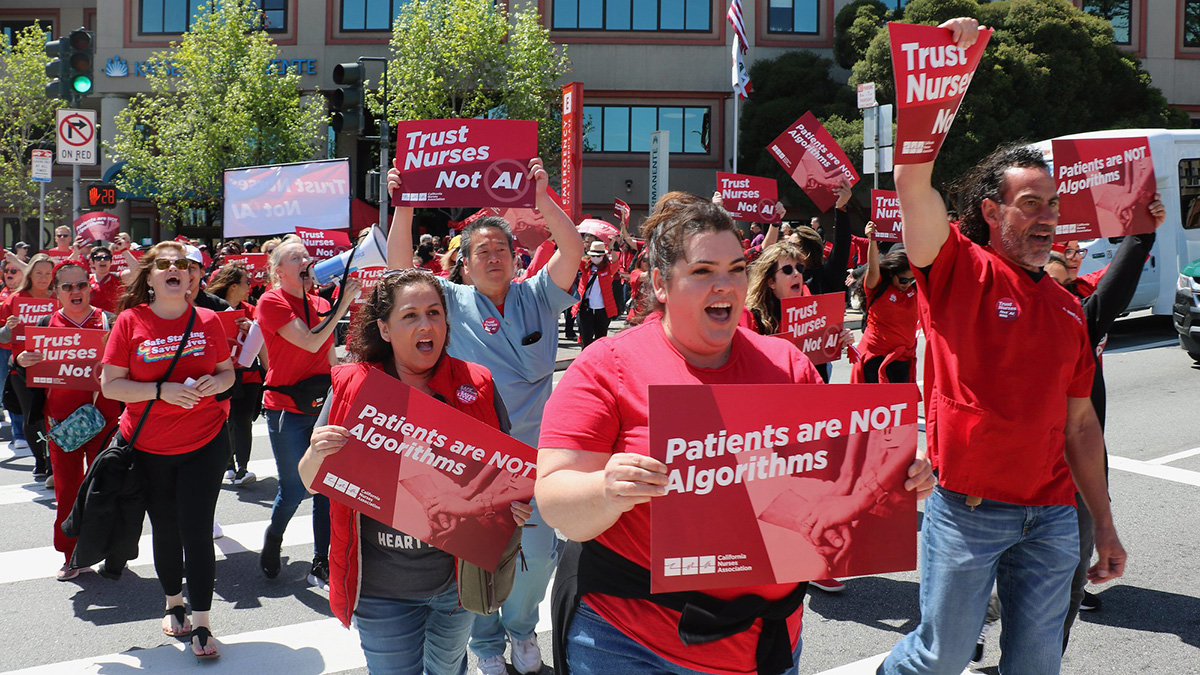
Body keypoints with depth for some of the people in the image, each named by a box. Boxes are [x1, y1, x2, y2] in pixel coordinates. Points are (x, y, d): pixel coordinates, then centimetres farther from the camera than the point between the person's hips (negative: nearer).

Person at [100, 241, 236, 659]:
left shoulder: (208, 321, -1)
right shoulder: (130, 321, -5)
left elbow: (228, 372, 10)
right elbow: (110, 384, -7)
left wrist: (215, 383, -13)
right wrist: (162, 391, -20)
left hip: (205, 440, 0)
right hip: (149, 446, 1)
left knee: (197, 530, -3)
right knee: (165, 529, 12)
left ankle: (201, 624, 6)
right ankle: (173, 604, 36)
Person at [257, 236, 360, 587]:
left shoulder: (321, 305, 9)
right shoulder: (271, 302, -9)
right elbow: (309, 343, -20)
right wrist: (342, 305, -19)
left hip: (322, 406, 5)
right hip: (287, 409, -5)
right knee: (294, 490, 0)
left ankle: (321, 566, 14)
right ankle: (274, 536, 32)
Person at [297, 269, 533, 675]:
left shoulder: (476, 386, -5)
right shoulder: (350, 387, -7)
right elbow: (313, 482, -2)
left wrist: (515, 504, -16)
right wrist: (318, 455, -24)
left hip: (458, 577, 2)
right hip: (382, 587, -2)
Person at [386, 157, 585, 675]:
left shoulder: (537, 297, 4)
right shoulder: (453, 302, 3)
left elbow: (572, 251, -10)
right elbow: (401, 268, -9)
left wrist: (541, 199, -21)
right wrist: (403, 207, -21)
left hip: (531, 452, 1)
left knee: (536, 553, 9)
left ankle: (520, 624, 36)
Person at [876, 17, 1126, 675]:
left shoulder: (1066, 307, 11)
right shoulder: (959, 269, -5)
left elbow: (1079, 422, 15)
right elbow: (914, 180, -22)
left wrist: (1103, 522, 14)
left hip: (1052, 516, 5)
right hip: (968, 510, -5)